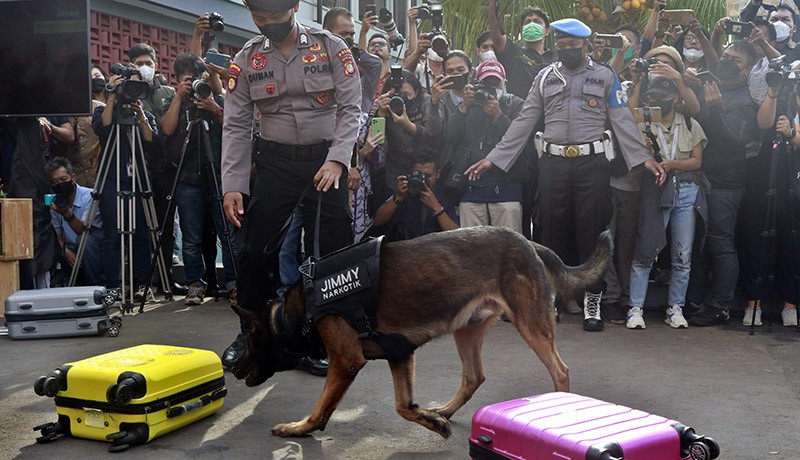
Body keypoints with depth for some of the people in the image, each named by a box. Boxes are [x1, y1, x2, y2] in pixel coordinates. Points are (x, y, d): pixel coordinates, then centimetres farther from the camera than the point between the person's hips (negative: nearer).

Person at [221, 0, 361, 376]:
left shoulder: (331, 47, -4)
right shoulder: (246, 59, 2)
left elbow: (350, 108, -5)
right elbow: (236, 126, 1)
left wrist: (336, 161, -19)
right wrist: (232, 186, -6)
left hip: (326, 163, -1)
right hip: (275, 162, 2)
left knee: (329, 250, -1)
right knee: (256, 250, -1)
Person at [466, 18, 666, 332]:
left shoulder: (605, 77, 6)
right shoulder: (545, 77, 11)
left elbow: (622, 121, 2)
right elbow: (524, 122, 9)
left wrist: (645, 158, -10)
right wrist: (492, 159, 3)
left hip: (591, 163, -1)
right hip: (553, 164, 2)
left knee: (592, 233, 1)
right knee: (552, 232, 6)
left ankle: (592, 304, 13)